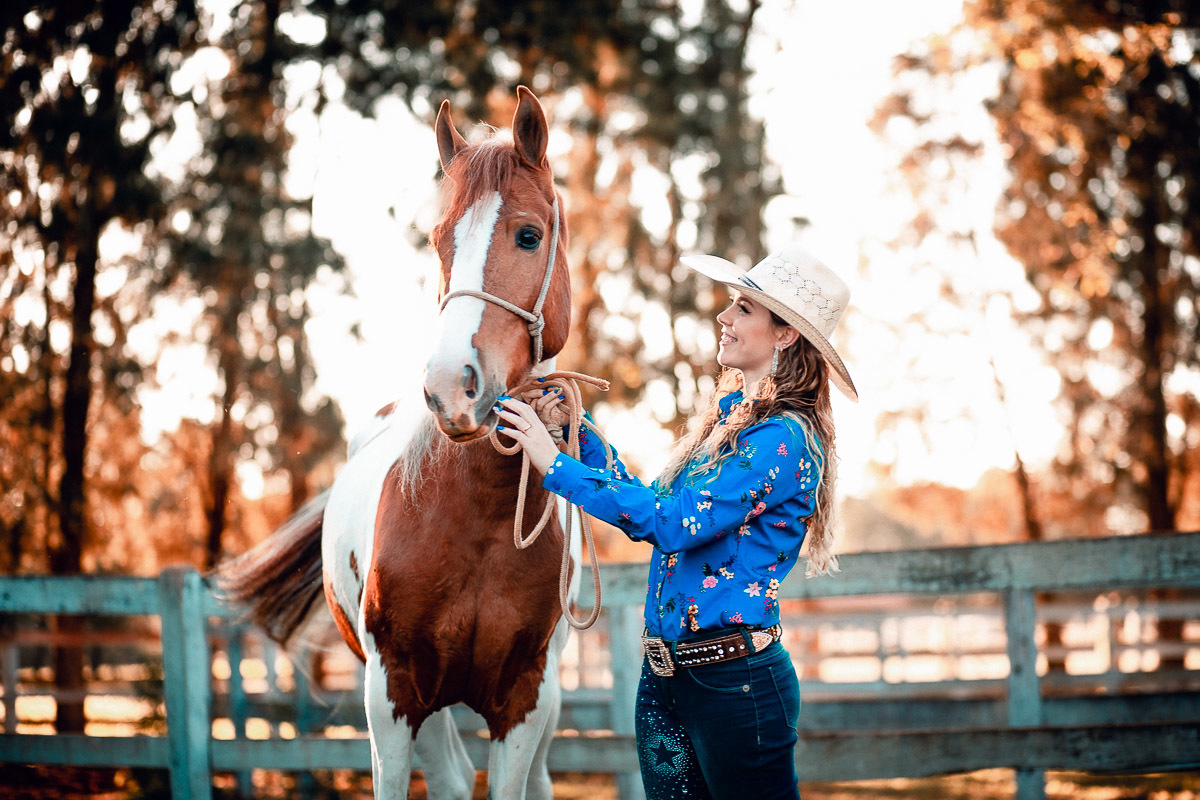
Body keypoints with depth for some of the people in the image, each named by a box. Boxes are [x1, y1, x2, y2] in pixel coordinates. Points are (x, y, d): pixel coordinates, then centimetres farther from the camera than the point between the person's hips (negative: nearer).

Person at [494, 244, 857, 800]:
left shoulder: (784, 437, -17)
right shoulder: (729, 418, 12)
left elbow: (673, 522, -23)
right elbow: (654, 512, 16)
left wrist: (557, 466, -19)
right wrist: (577, 434, 10)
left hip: (736, 681, -9)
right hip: (664, 674, 9)